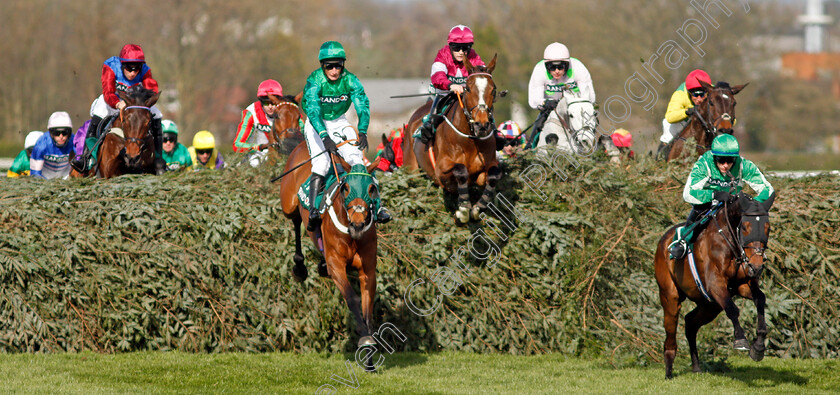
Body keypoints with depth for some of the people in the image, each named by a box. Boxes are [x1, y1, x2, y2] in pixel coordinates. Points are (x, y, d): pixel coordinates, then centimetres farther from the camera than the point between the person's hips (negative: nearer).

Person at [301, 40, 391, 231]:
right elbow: (313, 110, -34)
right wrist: (325, 137, -49)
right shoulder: (314, 81, -22)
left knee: (356, 157, -16)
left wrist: (362, 132, -42)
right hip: (316, 124, -2)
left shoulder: (350, 80, -14)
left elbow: (363, 106, -24)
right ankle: (313, 212, -25)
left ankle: (376, 204, -16)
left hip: (339, 122, 3)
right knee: (321, 163, -23)